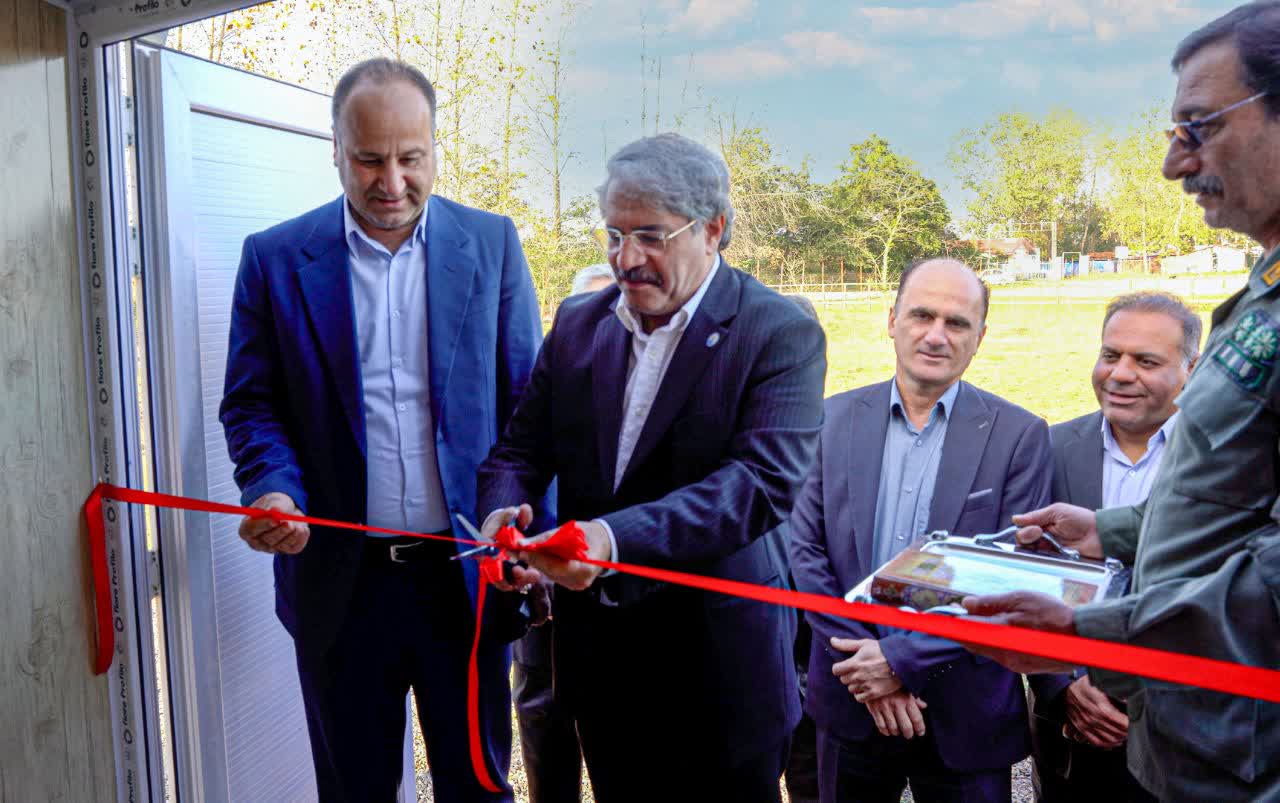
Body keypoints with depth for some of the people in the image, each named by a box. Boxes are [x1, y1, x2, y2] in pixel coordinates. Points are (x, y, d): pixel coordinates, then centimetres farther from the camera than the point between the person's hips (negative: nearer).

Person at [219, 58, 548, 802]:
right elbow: (252, 404, 3)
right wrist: (275, 489, -17)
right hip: (339, 579, 0)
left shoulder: (492, 244, 0)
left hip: (468, 573, 0)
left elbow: (527, 402, 1)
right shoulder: (275, 258, 0)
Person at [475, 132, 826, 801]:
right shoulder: (577, 321, 4)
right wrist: (503, 509, -18)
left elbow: (764, 479, -25)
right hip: (597, 650, 5)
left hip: (716, 664, -4)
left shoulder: (780, 333, -12)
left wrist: (616, 537, -36)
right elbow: (520, 448, 5)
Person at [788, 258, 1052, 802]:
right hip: (850, 701, 2)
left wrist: (905, 660, -15)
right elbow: (806, 548, -3)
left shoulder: (1019, 435, -6)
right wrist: (865, 665, -11)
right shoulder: (836, 418, 0)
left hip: (964, 716, -2)